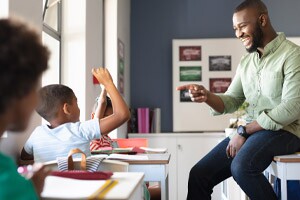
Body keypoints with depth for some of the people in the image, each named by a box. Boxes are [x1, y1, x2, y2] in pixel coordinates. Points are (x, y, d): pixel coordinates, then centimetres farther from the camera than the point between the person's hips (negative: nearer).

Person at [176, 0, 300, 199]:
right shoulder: (245, 62, 13)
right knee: (199, 175, -5)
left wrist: (244, 130, -17)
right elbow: (230, 102, 10)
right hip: (251, 131, 7)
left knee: (241, 167, -34)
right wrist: (207, 96, -13)